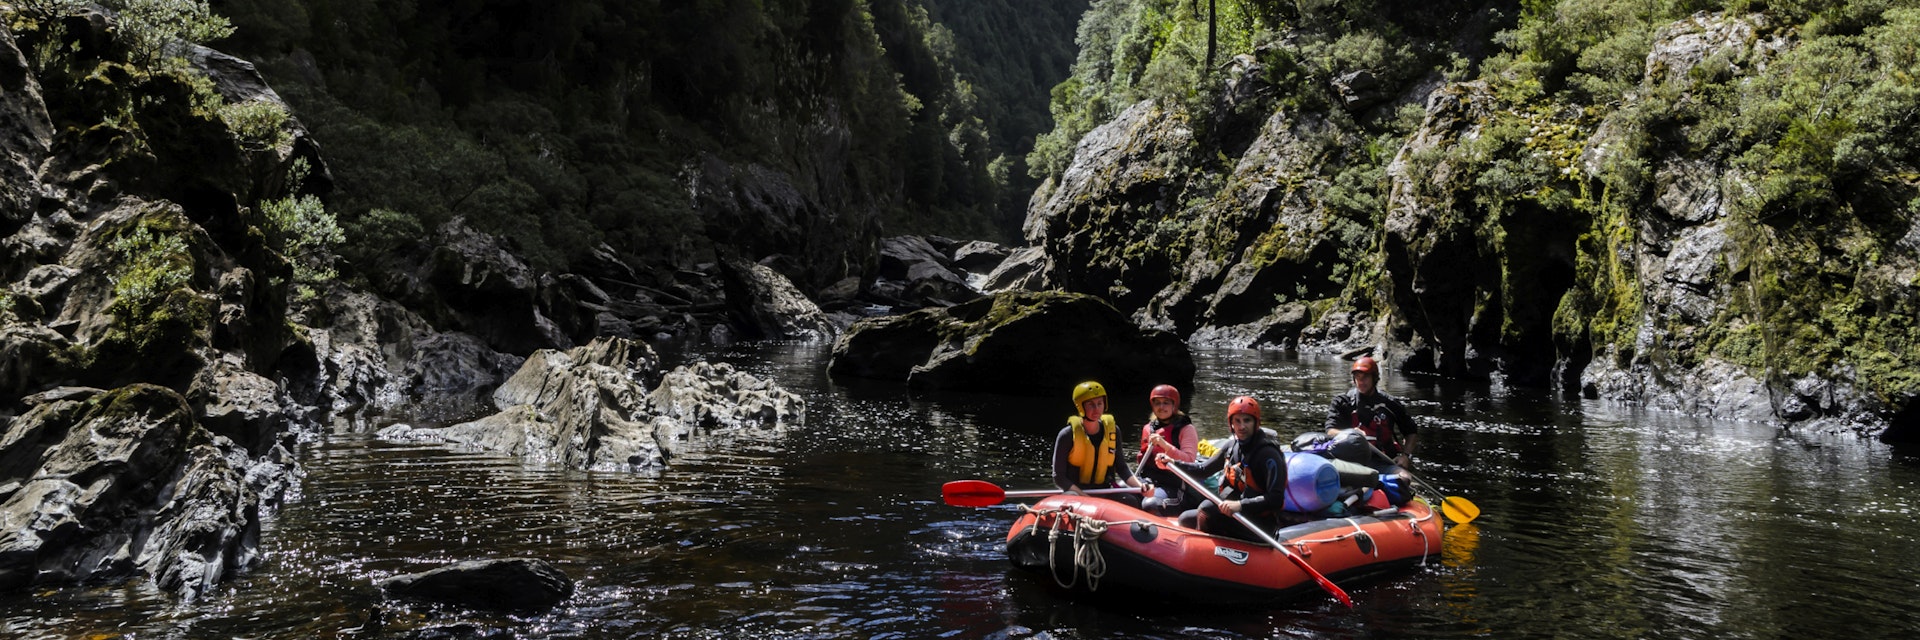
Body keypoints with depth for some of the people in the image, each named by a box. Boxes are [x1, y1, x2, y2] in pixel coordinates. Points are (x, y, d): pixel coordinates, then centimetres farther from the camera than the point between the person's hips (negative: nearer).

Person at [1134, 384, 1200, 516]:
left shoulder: (1186, 429, 0)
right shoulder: (1147, 429, 18)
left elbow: (1189, 460, -13)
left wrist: (1165, 445, -24)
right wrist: (1143, 483, 9)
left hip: (1172, 486, -5)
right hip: (1148, 482, 6)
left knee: (1151, 505, -35)